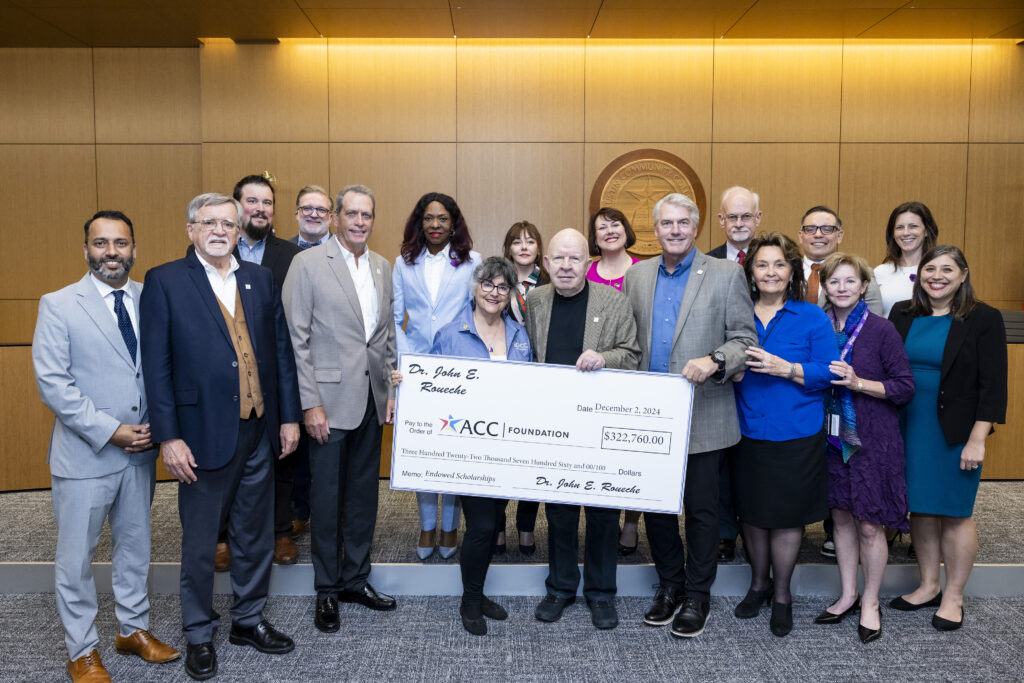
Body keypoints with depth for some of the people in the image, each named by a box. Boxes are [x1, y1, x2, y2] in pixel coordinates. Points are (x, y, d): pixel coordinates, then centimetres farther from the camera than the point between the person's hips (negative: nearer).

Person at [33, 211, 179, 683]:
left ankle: (133, 629, 36)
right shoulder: (58, 305, -7)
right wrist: (110, 431, -17)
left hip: (141, 450, 4)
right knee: (76, 559, 8)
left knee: (135, 547, 18)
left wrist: (157, 424, -8)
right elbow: (52, 382, -13)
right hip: (85, 454, -3)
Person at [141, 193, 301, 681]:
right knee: (199, 543, 11)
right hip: (203, 434, -4)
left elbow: (282, 349, 9)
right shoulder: (164, 281, -4)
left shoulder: (260, 279, 8)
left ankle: (249, 619, 35)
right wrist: (168, 437, -13)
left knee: (255, 535, 16)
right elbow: (156, 364, -8)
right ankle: (199, 635, 29)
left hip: (259, 431, 4)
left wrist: (289, 416, 5)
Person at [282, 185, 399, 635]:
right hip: (330, 400, -5)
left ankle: (356, 579, 29)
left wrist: (391, 390, 10)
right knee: (327, 497, 6)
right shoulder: (308, 263, -7)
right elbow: (296, 339, -9)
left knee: (364, 494, 14)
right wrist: (310, 404, -13)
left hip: (372, 399, 5)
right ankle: (327, 590, 21)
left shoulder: (381, 266, 10)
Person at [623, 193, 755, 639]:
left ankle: (697, 595, 24)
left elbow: (745, 339, -5)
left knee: (701, 509, 7)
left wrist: (713, 361, -23)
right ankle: (669, 585, 31)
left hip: (702, 417, -3)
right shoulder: (637, 275, 9)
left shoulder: (727, 275, -2)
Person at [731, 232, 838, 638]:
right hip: (748, 432, 2)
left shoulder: (812, 318, -1)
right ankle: (758, 584, 34)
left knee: (786, 515, 7)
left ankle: (781, 594, 26)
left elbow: (828, 372, -6)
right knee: (752, 512, 13)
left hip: (795, 435, -2)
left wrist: (785, 368, -20)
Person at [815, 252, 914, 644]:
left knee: (870, 524, 1)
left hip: (872, 439, -4)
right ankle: (848, 596, 28)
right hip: (832, 436, 4)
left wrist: (858, 382, -19)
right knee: (841, 517, 13)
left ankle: (870, 603, 20)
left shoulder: (881, 330, -8)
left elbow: (905, 387, -9)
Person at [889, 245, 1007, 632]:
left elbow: (993, 386, -8)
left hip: (956, 433, -4)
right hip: (909, 430, 4)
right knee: (921, 509, 12)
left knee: (955, 513, 4)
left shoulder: (983, 320, -5)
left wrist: (977, 440, -14)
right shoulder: (902, 315, 6)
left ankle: (953, 597, 19)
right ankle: (928, 586, 27)